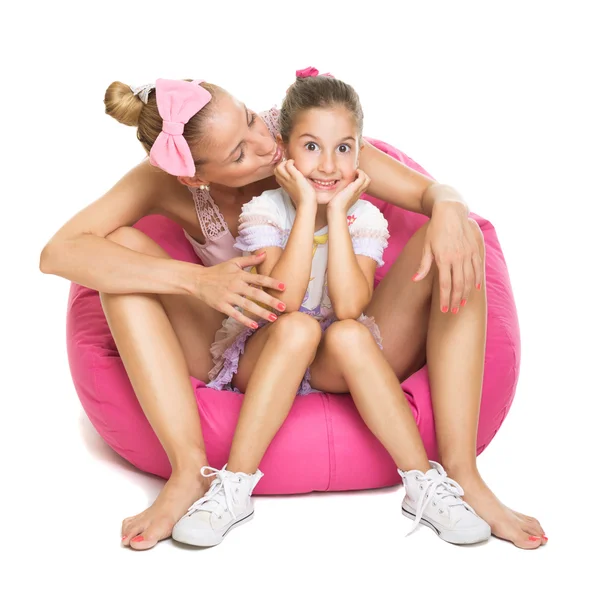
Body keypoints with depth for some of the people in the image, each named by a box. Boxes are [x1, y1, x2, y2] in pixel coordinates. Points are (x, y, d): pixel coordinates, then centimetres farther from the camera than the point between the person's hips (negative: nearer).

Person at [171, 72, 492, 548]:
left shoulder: (365, 219, -7)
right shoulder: (265, 211, -12)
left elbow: (349, 307, -25)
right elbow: (285, 302, -28)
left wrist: (337, 212, -23)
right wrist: (307, 207, -26)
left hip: (333, 368, 2)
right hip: (262, 361, -1)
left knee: (349, 334, -31)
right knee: (296, 328, -33)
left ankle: (424, 485, -26)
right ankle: (234, 487, -31)